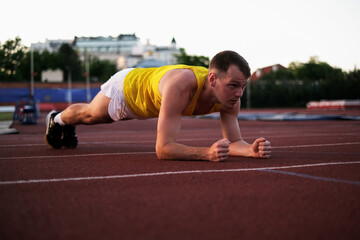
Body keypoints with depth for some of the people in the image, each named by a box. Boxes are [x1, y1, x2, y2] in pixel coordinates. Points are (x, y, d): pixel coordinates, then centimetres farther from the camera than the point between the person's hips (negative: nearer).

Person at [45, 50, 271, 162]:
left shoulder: (230, 95, -33)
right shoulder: (180, 85, -52)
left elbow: (234, 142, -27)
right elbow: (163, 148, -54)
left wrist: (252, 149, -49)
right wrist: (206, 152, -67)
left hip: (146, 102, 6)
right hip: (127, 87, -6)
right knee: (89, 114, 29)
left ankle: (69, 127, 69)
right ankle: (57, 119, 64)